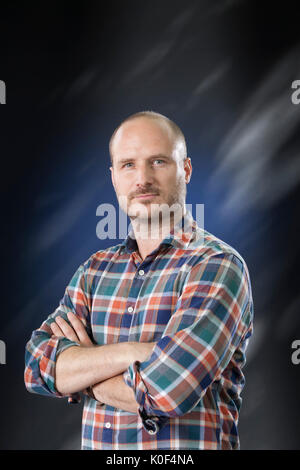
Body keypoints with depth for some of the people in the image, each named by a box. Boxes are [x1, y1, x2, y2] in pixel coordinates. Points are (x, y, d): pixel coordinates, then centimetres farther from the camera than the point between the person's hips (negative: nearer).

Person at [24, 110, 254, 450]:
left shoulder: (217, 265, -17)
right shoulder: (95, 269, 2)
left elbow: (165, 391, -27)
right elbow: (37, 367, -8)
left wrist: (80, 367, -10)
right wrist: (133, 352, -23)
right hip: (95, 443, 5)